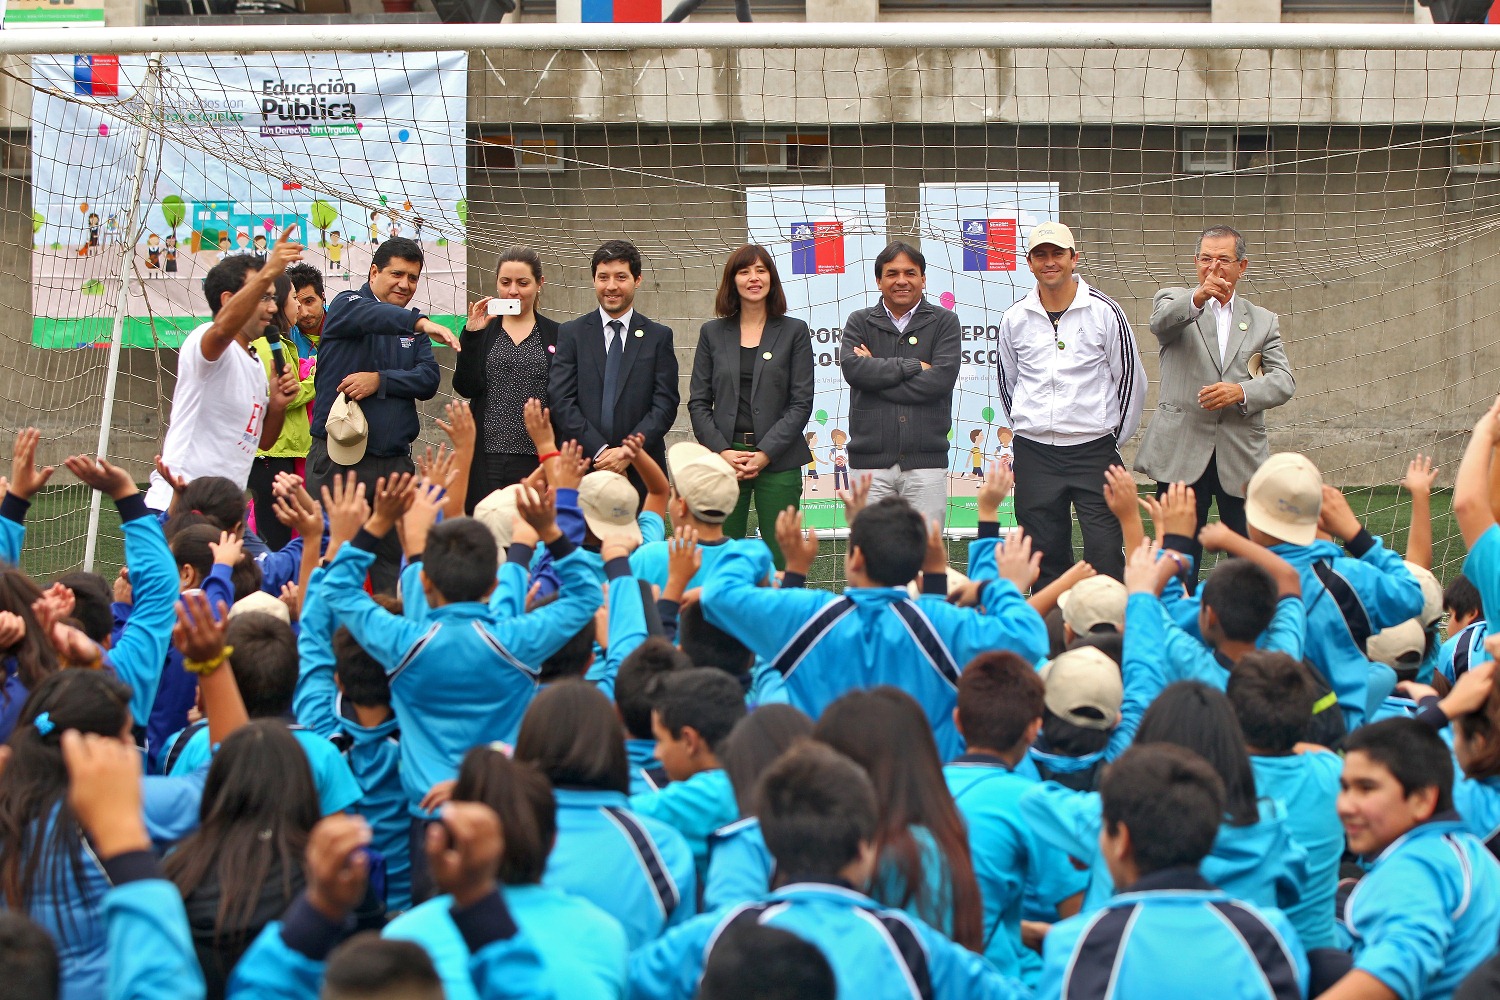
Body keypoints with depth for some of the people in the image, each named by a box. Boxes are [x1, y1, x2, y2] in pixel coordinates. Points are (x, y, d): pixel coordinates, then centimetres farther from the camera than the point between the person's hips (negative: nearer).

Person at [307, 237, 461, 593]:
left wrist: (381, 380, -13)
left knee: (394, 557, 3)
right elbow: (371, 316, -23)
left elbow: (429, 380, 2)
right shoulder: (346, 306, 1)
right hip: (338, 457, -5)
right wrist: (421, 323, -40)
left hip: (394, 461, 5)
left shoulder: (414, 331, 17)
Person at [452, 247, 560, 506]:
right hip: (487, 459, 0)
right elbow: (466, 387, -2)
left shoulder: (556, 335, 8)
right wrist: (471, 334, -11)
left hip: (535, 460, 0)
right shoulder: (482, 331, 9)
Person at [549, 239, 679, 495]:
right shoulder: (571, 334, 9)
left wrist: (628, 451, -11)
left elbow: (665, 404, 3)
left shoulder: (659, 337, 10)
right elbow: (561, 401, 0)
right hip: (582, 470, 0)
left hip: (641, 473, 0)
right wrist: (600, 451, -10)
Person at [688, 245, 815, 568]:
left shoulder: (794, 332, 6)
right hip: (723, 459, 1)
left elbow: (801, 403, 1)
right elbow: (698, 402, 9)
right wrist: (721, 452, -6)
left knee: (781, 558, -6)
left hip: (778, 460, -1)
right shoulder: (713, 333, 11)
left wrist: (765, 454, -9)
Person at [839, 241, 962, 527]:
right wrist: (914, 366, -7)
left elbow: (942, 378, -7)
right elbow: (852, 368, -7)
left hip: (926, 461, -1)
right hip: (870, 462, 1)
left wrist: (877, 371, -5)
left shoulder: (944, 322, 9)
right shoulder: (860, 322, 12)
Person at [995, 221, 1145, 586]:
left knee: (1106, 554, -9)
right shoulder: (1015, 319, 7)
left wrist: (1114, 438, 5)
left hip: (1093, 450, -3)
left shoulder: (1104, 312, -2)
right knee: (1045, 556, 5)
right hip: (1034, 456, 3)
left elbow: (1131, 379, 4)